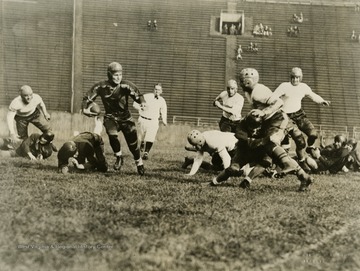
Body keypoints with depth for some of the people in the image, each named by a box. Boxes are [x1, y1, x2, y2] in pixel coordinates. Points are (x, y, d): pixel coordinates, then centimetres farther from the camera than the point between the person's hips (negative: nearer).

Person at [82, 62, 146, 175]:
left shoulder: (126, 85, -13)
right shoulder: (101, 86, -9)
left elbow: (137, 94, -22)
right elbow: (88, 97, 0)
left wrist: (142, 102, -43)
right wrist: (85, 108, -16)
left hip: (125, 117, 0)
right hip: (110, 116, 0)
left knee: (132, 142, -2)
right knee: (112, 135, -28)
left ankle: (139, 163, 23)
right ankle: (119, 157, -1)